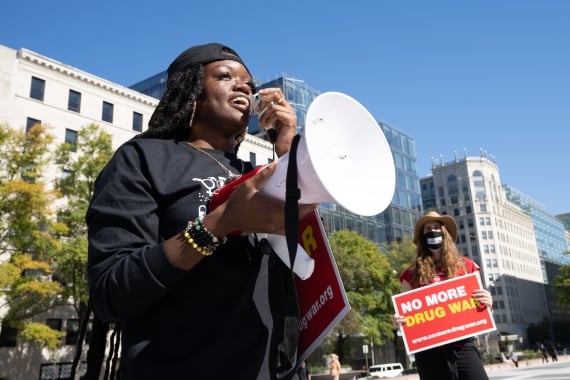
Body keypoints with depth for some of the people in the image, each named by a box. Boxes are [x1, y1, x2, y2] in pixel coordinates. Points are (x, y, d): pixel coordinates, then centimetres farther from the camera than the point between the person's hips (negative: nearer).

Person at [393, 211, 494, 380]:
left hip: (463, 345, 1)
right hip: (429, 350, 0)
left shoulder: (465, 266, 12)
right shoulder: (412, 273, 9)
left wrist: (487, 303, -4)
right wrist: (399, 320, -8)